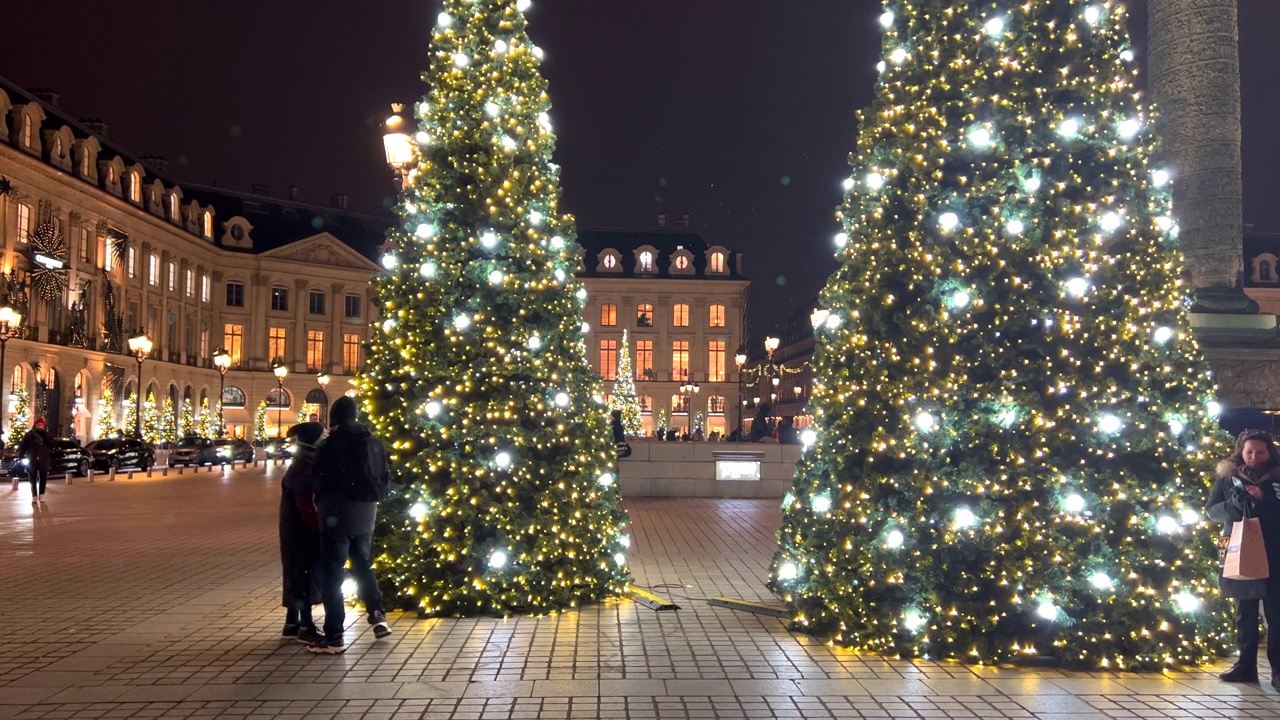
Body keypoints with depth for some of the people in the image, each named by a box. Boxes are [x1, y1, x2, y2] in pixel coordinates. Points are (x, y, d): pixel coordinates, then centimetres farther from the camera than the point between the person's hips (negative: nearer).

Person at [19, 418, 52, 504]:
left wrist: (44, 434, -16)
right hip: (32, 460, -1)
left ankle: (41, 495, 14)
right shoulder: (29, 434, 0)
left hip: (43, 460, 1)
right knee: (33, 479, 3)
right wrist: (21, 455, -8)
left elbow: (52, 444, -9)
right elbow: (23, 445, 1)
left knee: (43, 478, 5)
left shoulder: (45, 435, 5)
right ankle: (34, 496, 9)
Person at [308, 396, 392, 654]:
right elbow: (385, 479, 10)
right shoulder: (375, 443, 6)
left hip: (338, 512, -6)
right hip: (366, 513, 6)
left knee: (331, 573, -1)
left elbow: (320, 482, -7)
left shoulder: (329, 446, -12)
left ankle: (334, 637, -1)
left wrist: (321, 505, 11)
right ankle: (378, 616, 19)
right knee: (363, 565, 24)